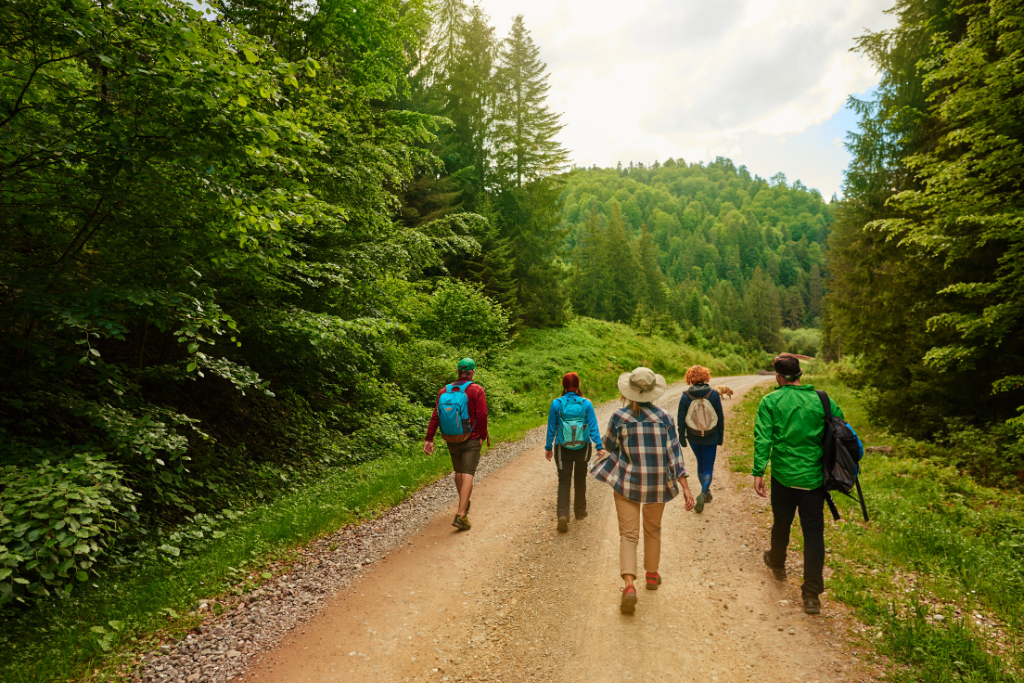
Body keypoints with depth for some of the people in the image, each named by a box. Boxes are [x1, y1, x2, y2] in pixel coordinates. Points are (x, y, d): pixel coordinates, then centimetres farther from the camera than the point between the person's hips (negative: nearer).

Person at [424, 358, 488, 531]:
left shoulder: (445, 390, 1)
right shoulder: (476, 390, -10)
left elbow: (435, 416, -2)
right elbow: (482, 416, -15)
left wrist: (429, 438, -1)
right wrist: (482, 436, -2)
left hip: (451, 440, 5)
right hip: (471, 440, -4)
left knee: (458, 472, 21)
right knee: (468, 475, -5)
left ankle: (464, 504, 39)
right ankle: (461, 515, -13)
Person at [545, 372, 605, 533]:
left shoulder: (556, 404, -9)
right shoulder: (586, 404, -9)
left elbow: (551, 428, -3)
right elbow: (593, 427, -9)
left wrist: (548, 448, 6)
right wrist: (599, 446, -4)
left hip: (563, 449, -1)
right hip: (583, 448, 1)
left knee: (564, 481, 5)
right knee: (580, 479, 20)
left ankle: (563, 515, -12)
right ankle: (580, 511, 35)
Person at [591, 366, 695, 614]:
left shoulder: (619, 416, -10)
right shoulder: (664, 418, -7)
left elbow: (609, 446, 4)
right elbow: (674, 453, -8)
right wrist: (685, 487, -6)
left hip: (627, 482, -2)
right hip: (657, 484, 2)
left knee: (628, 534, 2)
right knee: (653, 529, 23)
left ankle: (629, 585, -14)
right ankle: (652, 575, 39)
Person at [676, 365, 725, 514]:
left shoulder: (686, 396, -10)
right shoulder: (714, 394, -9)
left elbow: (681, 419, -6)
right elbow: (720, 417, -3)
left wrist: (682, 438, 5)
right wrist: (720, 437, 8)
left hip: (693, 438, 1)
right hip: (711, 438, -1)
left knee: (700, 464, 21)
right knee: (708, 467, 7)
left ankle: (705, 492, 35)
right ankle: (703, 493, -14)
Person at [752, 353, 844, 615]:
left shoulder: (770, 401, -7)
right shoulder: (821, 400, -1)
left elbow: (763, 439, -13)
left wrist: (758, 472, -10)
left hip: (784, 476, -1)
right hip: (814, 478, 1)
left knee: (781, 524, 20)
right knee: (814, 533, 6)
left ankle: (777, 564, 45)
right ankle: (812, 595, 7)